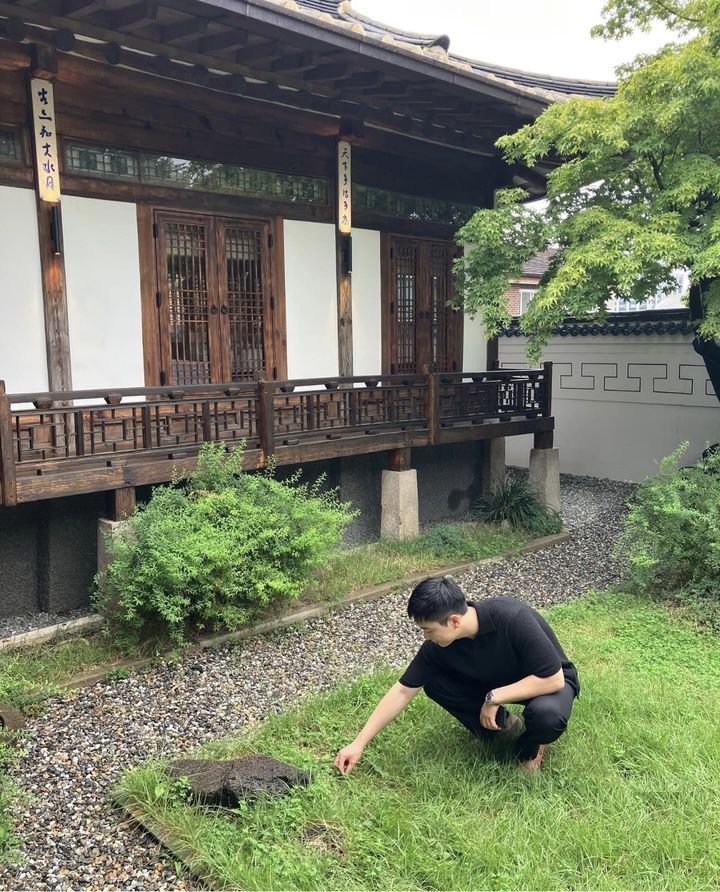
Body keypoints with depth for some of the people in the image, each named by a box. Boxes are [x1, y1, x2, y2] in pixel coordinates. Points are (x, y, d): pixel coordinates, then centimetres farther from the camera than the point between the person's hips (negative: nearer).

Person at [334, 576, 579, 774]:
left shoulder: (513, 619, -37)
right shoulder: (437, 644, -21)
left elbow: (553, 679, -32)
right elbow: (402, 691, -14)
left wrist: (494, 697, -29)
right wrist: (359, 743, -14)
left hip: (549, 682, -4)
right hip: (495, 684, 4)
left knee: (547, 713, -38)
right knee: (434, 682, -17)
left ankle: (530, 746, -1)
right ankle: (501, 725, 5)